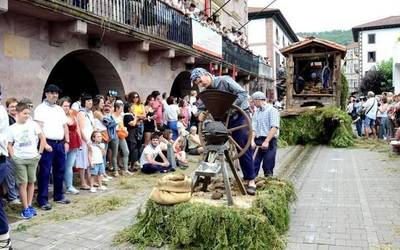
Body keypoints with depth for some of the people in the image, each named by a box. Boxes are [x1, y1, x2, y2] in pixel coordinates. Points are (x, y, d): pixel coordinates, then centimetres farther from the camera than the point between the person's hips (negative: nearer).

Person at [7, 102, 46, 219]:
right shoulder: (12, 128, 0)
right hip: (19, 159, -1)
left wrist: (39, 153, 0)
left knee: (31, 182, 8)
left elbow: (43, 138, 2)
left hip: (33, 158, 1)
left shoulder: (33, 124, -1)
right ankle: (25, 209, 4)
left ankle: (29, 205, 20)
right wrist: (13, 157, -6)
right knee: (23, 183, -2)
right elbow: (9, 144, 5)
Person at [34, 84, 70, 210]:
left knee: (60, 171, 11)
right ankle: (42, 200, 3)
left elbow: (65, 126, 18)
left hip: (60, 144, 6)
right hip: (47, 144, -6)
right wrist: (45, 144, -18)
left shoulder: (60, 109, 16)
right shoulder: (41, 108, -4)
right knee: (44, 172, -3)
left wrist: (66, 142, 9)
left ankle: (58, 196, 23)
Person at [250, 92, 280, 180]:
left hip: (269, 142, -5)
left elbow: (274, 128, -12)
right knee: (254, 165, 1)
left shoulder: (272, 110, -1)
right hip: (258, 141, 6)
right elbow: (253, 128, 8)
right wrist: (252, 141, -10)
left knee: (268, 169, -2)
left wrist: (266, 141, -21)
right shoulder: (256, 113, 18)